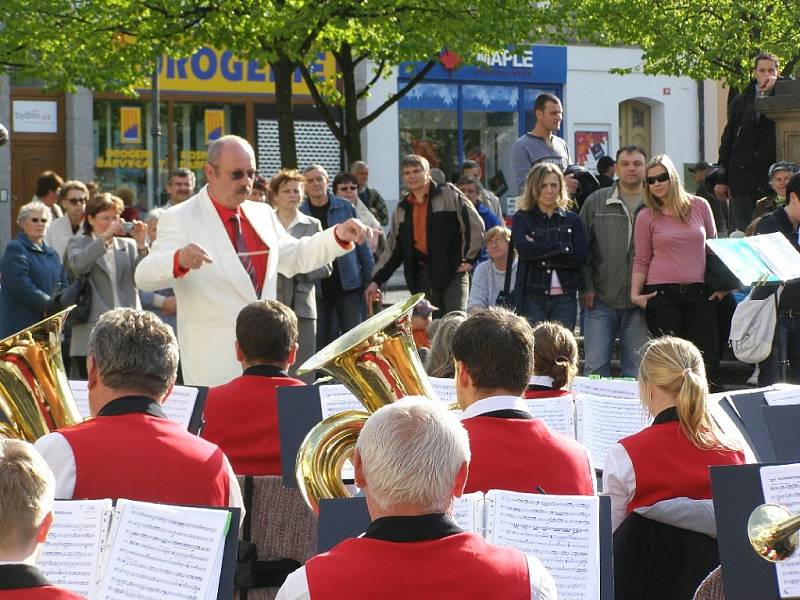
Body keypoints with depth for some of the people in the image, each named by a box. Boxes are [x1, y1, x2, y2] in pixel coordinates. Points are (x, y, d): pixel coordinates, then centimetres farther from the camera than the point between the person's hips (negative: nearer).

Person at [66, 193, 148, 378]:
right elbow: (77, 265, -12)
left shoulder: (129, 245, 17)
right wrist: (105, 238, -17)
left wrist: (141, 245, -12)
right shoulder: (78, 243, 11)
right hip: (92, 334, -2)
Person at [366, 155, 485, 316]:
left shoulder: (449, 195, -1)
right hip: (422, 275, 5)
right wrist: (376, 280, 12)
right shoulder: (402, 210, 16)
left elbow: (475, 225, -3)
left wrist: (469, 259, -5)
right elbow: (393, 249, 20)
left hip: (452, 270, -5)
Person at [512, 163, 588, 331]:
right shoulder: (522, 218, 5)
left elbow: (582, 256, -3)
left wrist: (542, 255, -10)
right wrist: (562, 247, -10)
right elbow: (523, 248, -14)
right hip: (532, 298, -2)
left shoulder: (571, 219, 11)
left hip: (565, 298, 2)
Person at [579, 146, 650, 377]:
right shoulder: (596, 202, 5)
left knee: (637, 370, 4)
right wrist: (587, 287, -1)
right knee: (596, 366, -1)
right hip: (601, 301, 0)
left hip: (640, 304, 0)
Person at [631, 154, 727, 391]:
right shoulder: (646, 217, 5)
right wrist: (635, 294, -6)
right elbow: (642, 260, 4)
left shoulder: (699, 206, 8)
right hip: (662, 294, -1)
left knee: (708, 358, -1)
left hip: (700, 292, 1)